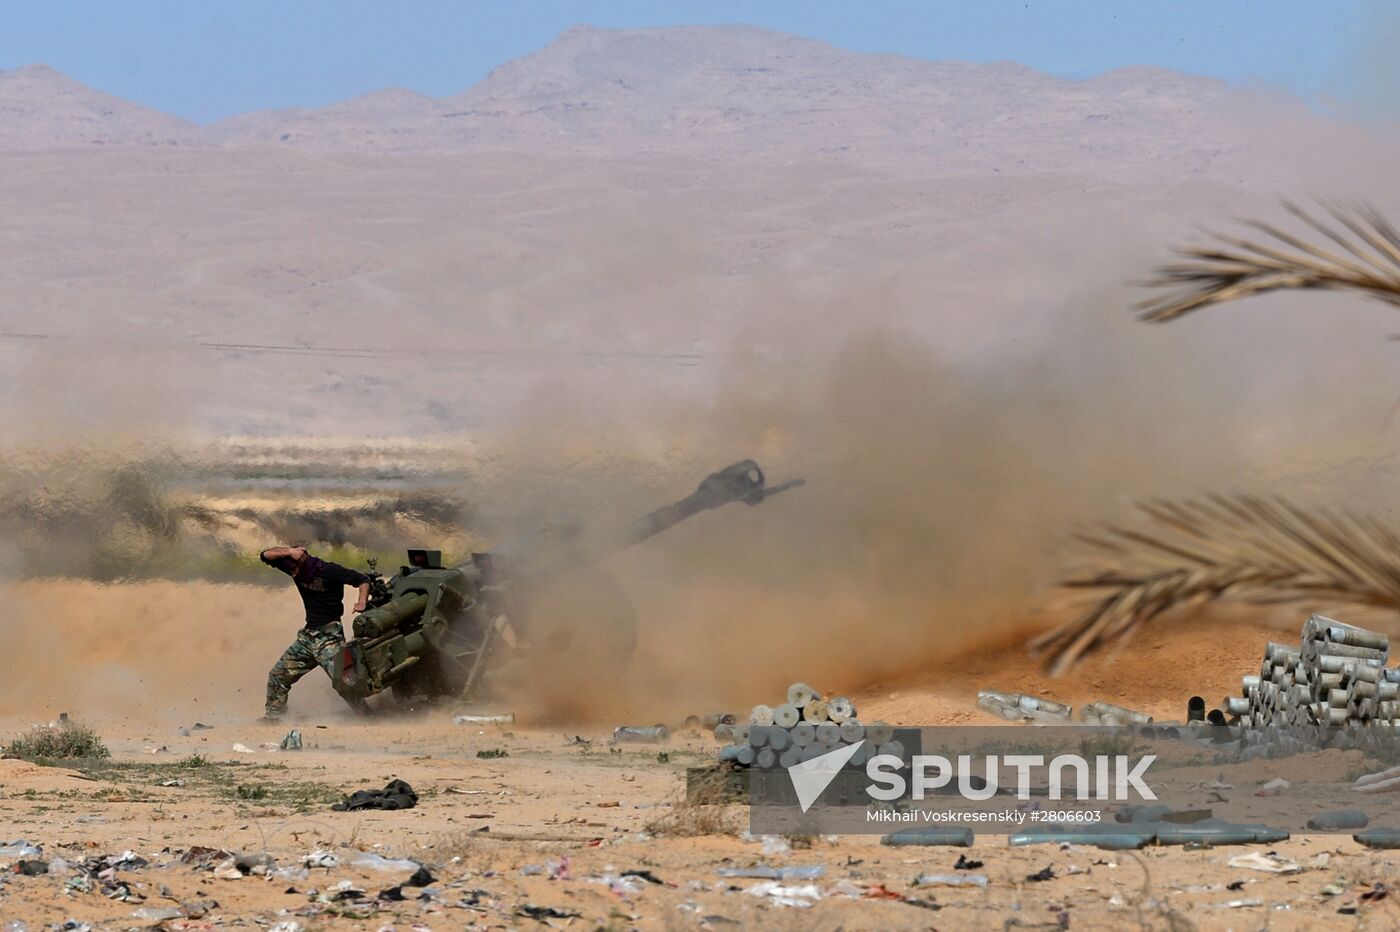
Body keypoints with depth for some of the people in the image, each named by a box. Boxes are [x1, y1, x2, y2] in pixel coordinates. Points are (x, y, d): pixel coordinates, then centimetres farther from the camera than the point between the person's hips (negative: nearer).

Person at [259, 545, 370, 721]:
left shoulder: (329, 571, -13)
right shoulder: (297, 572, 5)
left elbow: (363, 580, -10)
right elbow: (266, 555, 4)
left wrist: (362, 601, -28)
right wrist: (289, 551, -13)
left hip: (329, 637, -7)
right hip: (307, 636, 7)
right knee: (278, 674, 8)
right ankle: (274, 713, 19)